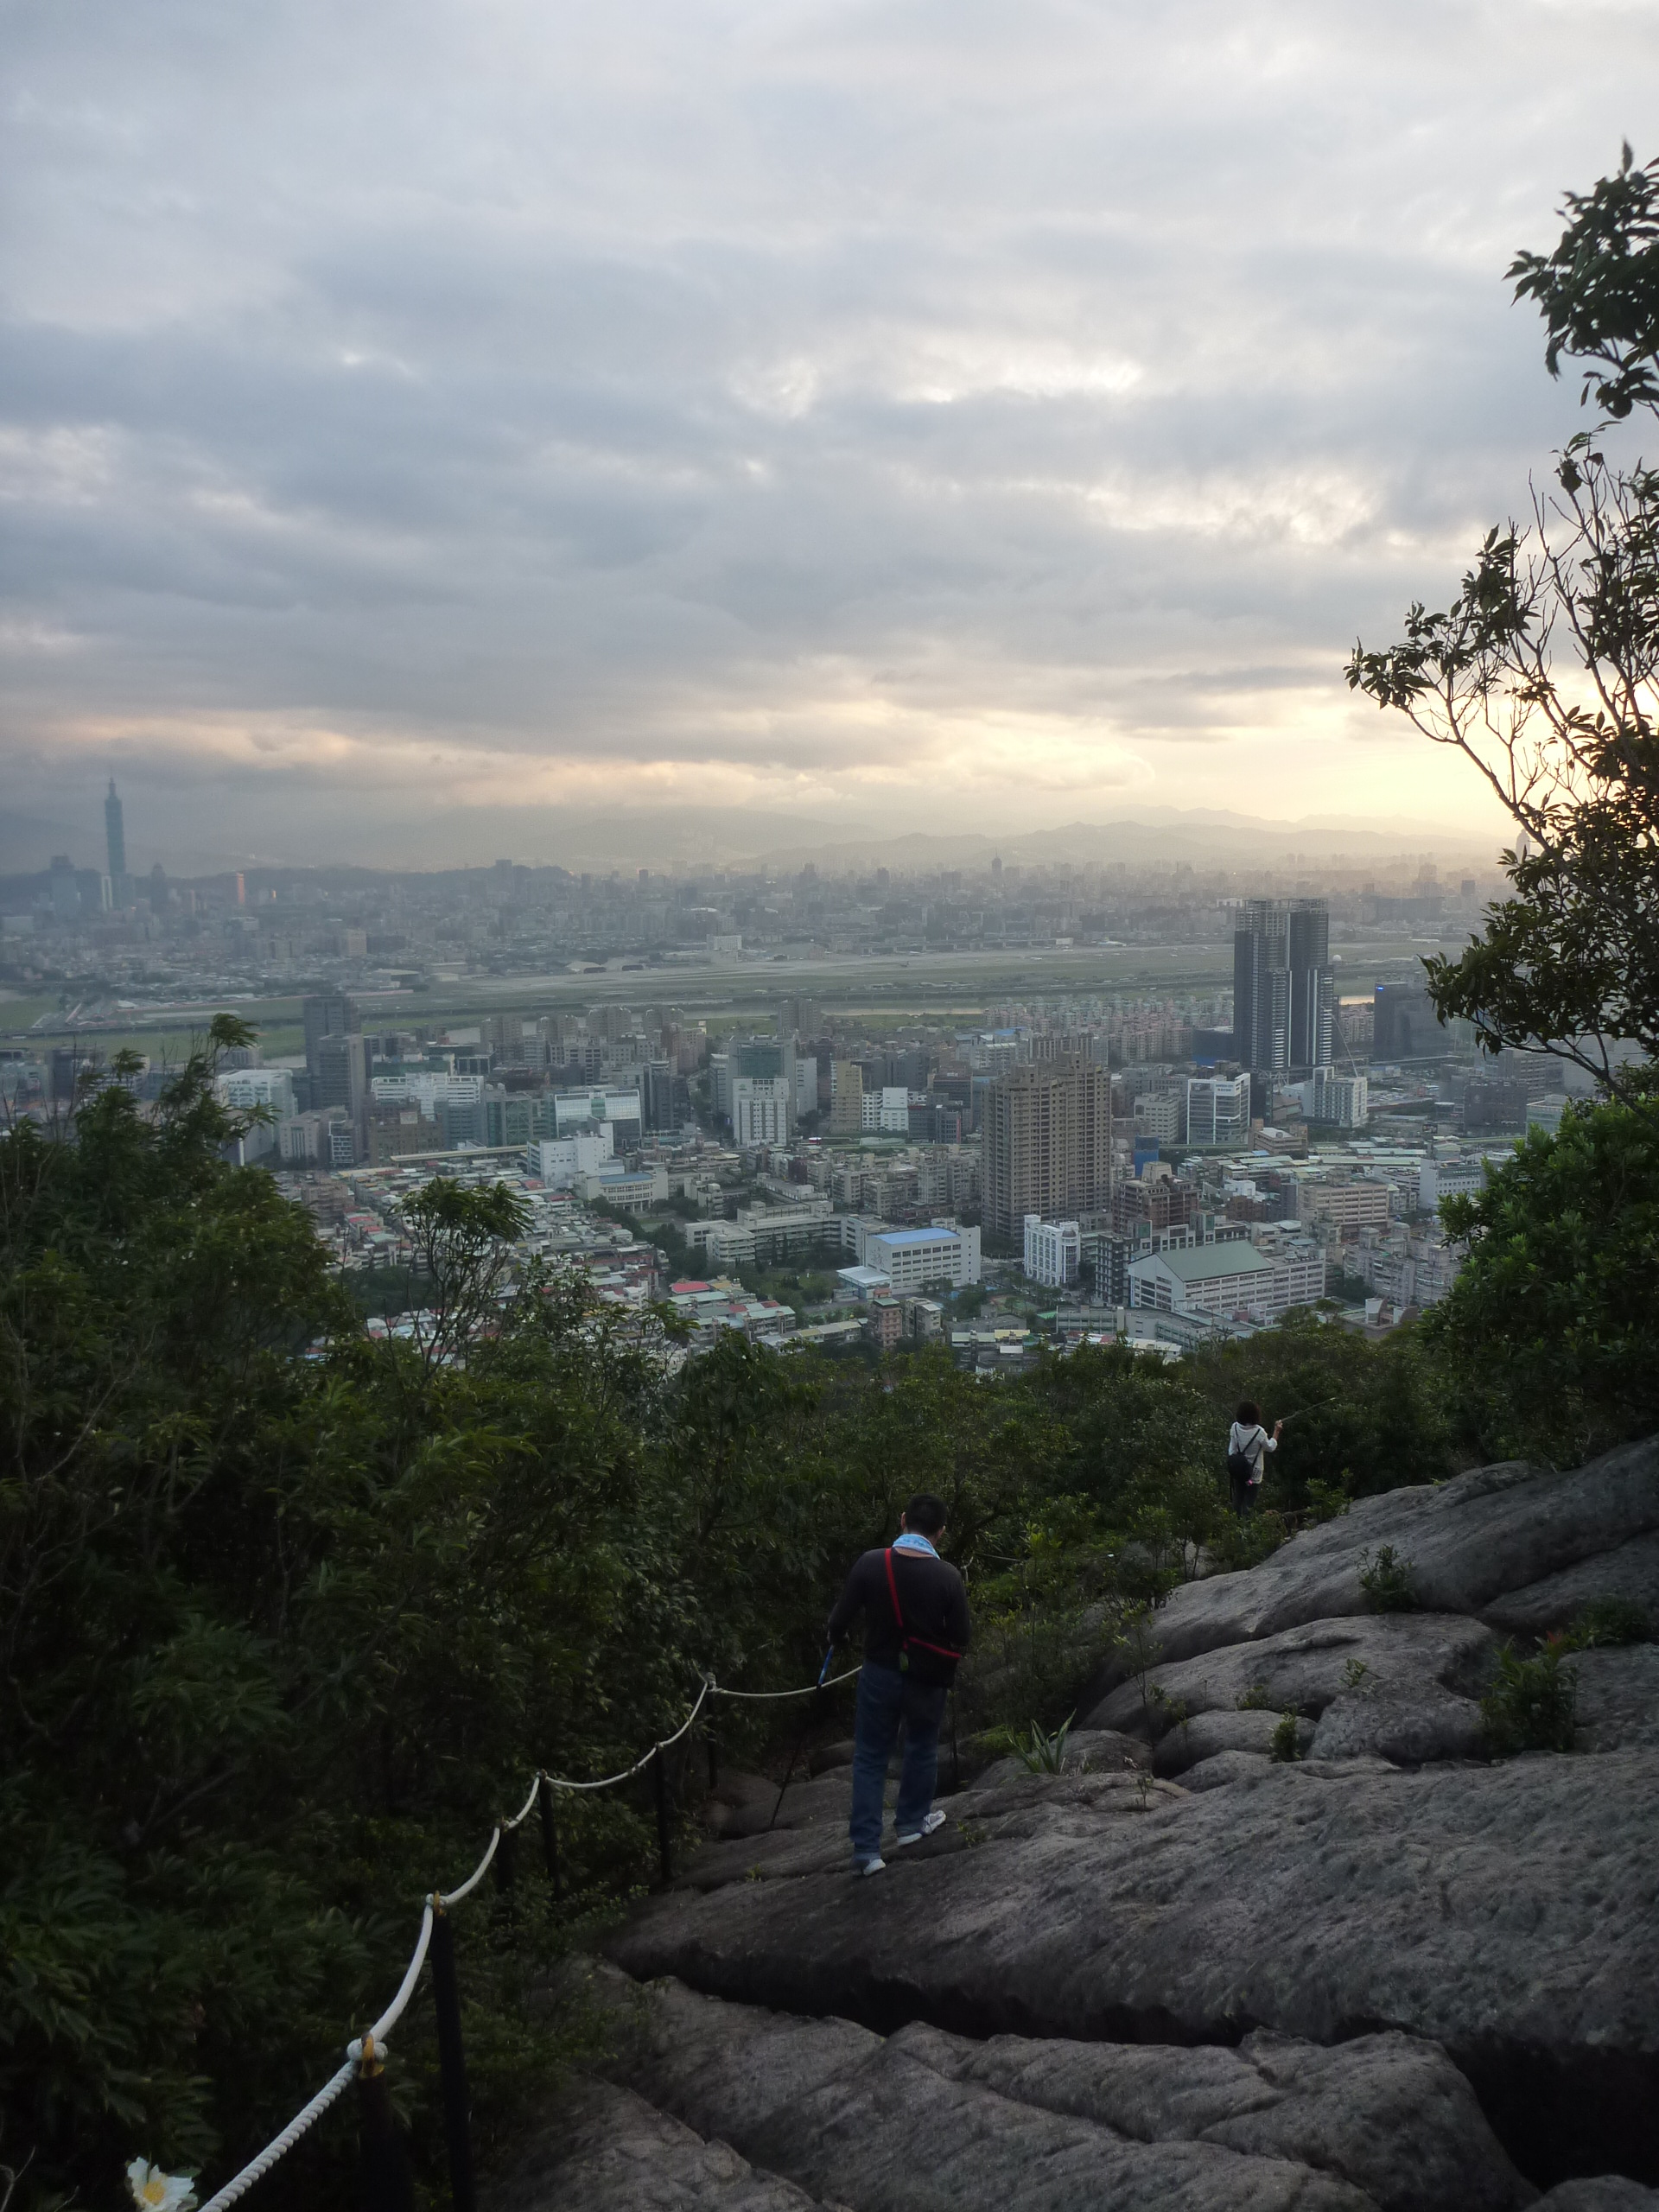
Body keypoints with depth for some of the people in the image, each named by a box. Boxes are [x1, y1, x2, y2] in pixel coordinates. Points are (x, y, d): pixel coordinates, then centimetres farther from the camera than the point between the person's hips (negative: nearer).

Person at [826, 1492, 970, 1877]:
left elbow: (839, 1621, -9)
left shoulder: (871, 1564, -15)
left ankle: (866, 1849, 6)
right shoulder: (947, 1577, -16)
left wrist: (836, 1639, 14)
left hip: (880, 1674, 0)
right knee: (922, 1749, 23)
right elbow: (959, 1639, -8)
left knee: (870, 1758, 11)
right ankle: (911, 1823, 37)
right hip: (927, 1679, 0)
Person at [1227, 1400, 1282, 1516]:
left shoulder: (1235, 1428, -11)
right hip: (1253, 1473, -4)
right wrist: (1277, 1431, 3)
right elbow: (1270, 1447, -5)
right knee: (1249, 1502, 7)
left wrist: (1232, 1464, 8)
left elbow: (1231, 1450, -3)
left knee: (1238, 1499, 18)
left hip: (1238, 1470, 4)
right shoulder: (1259, 1432, -22)